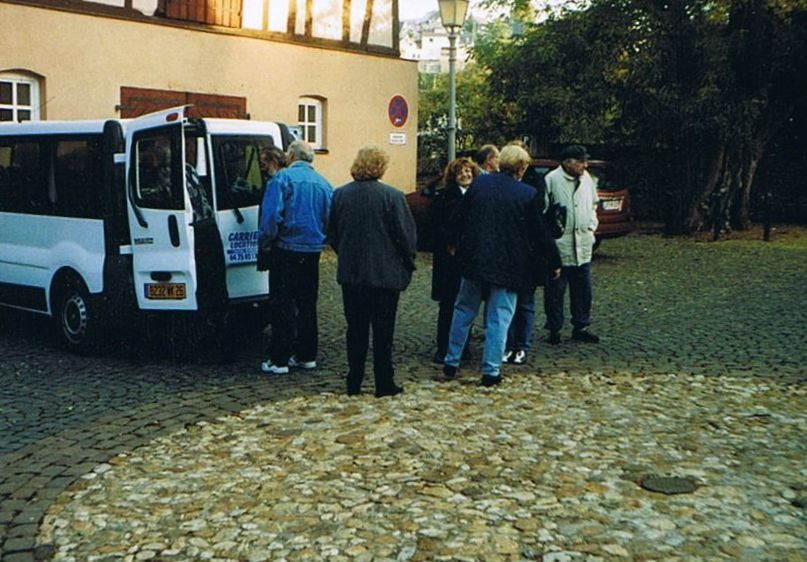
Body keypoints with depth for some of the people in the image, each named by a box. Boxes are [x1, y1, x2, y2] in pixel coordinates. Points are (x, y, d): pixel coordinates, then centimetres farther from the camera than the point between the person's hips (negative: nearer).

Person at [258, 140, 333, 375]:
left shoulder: (283, 177, -9)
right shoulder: (323, 183, 9)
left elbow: (272, 214, -18)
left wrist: (267, 238, -4)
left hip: (286, 249, -5)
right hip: (313, 251, 5)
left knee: (283, 305, 0)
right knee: (307, 303, 15)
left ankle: (279, 360, 1)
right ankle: (306, 355, 20)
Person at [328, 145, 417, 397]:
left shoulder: (340, 195, 2)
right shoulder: (392, 196, -12)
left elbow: (332, 234, 10)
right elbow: (406, 235, -9)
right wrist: (408, 263, 6)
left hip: (351, 273, 4)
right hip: (385, 274, -4)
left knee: (356, 330, 12)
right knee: (383, 330, 4)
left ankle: (354, 383, 16)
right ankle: (384, 384, 9)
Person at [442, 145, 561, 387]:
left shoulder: (479, 183, -1)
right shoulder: (528, 194, -9)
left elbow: (458, 217, 6)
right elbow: (539, 233, -4)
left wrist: (454, 243, 23)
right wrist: (553, 262, 9)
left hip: (474, 260, 3)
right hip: (507, 265, -3)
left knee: (464, 311, 16)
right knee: (499, 318, 5)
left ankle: (451, 364, 23)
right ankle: (491, 372, 8)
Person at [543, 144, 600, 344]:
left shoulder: (586, 178, 10)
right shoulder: (551, 180, -11)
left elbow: (593, 205, 23)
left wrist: (591, 226, 13)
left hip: (583, 245, 6)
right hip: (559, 246, -6)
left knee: (583, 288, 10)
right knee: (555, 290, 1)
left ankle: (580, 328, 21)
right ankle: (554, 329, 12)